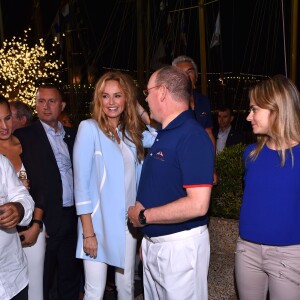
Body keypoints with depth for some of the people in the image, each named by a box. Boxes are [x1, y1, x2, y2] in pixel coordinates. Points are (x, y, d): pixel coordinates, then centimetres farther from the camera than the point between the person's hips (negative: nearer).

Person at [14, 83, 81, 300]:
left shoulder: (72, 135, 10)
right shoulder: (24, 136, -5)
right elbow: (27, 180, -11)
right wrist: (36, 220, -16)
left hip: (72, 217, 5)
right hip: (47, 219, -4)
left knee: (71, 278, 17)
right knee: (41, 282, 9)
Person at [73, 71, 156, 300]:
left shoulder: (131, 132, 7)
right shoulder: (89, 128, -10)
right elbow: (81, 182, -13)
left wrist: (141, 110, 0)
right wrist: (88, 231, -16)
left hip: (128, 221, 5)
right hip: (98, 221, -5)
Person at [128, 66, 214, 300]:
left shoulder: (192, 136, -20)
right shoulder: (163, 135, 8)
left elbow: (197, 205, -27)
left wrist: (144, 215, -17)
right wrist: (147, 238, 11)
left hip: (180, 246, -8)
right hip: (153, 243, 8)